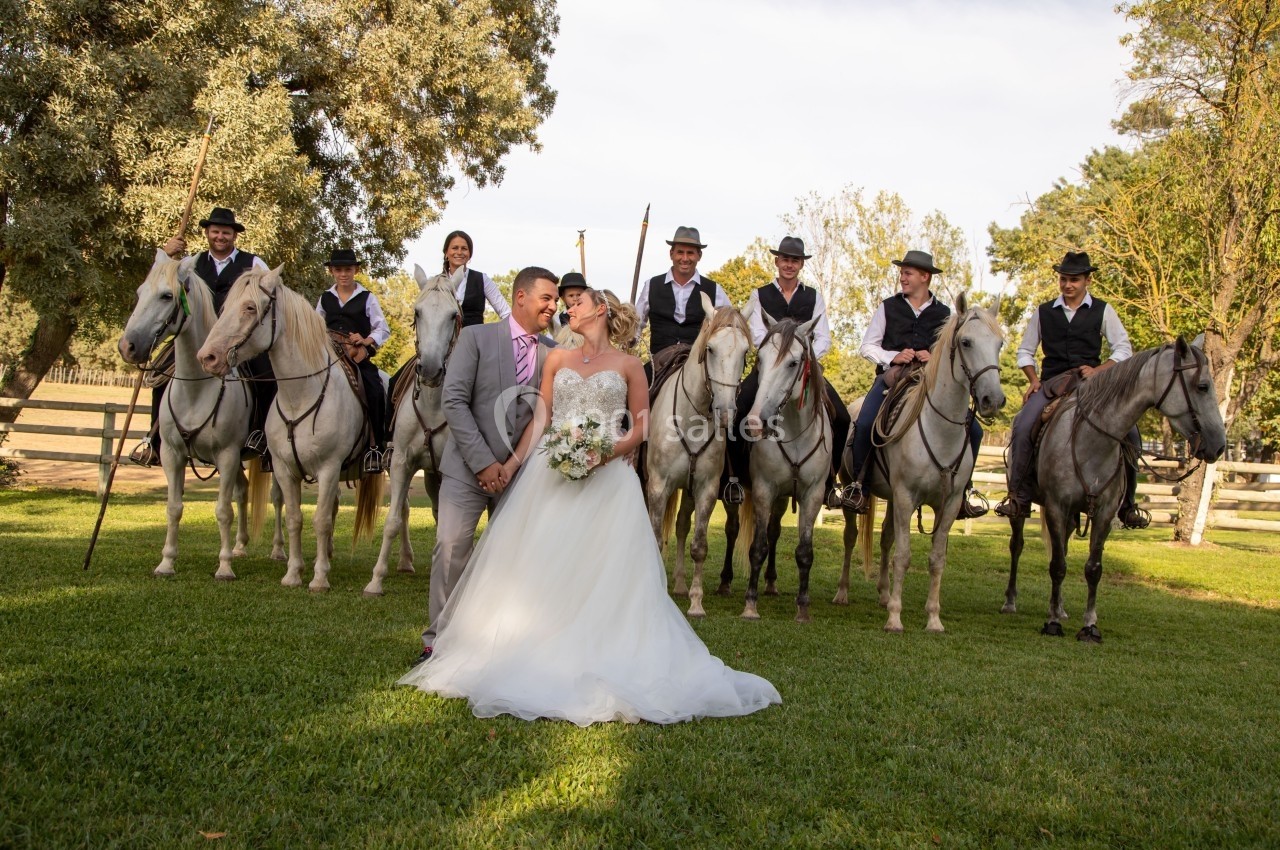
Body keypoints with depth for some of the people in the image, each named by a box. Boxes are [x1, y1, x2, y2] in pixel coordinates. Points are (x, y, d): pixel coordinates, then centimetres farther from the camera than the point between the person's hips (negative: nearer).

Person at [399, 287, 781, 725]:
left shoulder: (629, 366, 6)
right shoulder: (557, 358, 14)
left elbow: (640, 428, 4)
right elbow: (540, 417, 10)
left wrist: (610, 452, -14)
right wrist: (514, 460, -2)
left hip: (606, 479, -3)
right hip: (552, 475, 3)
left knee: (602, 573, -6)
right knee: (540, 568, -1)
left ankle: (602, 663, 0)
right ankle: (536, 653, 7)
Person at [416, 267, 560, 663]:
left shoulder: (552, 354, 6)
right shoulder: (476, 337, -1)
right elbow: (453, 401, -8)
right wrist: (483, 462, -15)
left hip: (520, 470, 3)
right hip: (469, 465, -3)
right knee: (451, 548, -7)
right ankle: (437, 641, 3)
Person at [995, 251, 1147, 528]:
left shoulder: (1102, 311, 8)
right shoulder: (1043, 312, 11)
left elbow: (1123, 349, 5)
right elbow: (1025, 351, 17)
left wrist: (1098, 370, -10)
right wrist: (1034, 380, 0)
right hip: (1052, 385, 1)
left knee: (1129, 431, -19)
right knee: (1023, 426, -26)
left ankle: (1127, 504, -2)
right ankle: (1019, 498, -16)